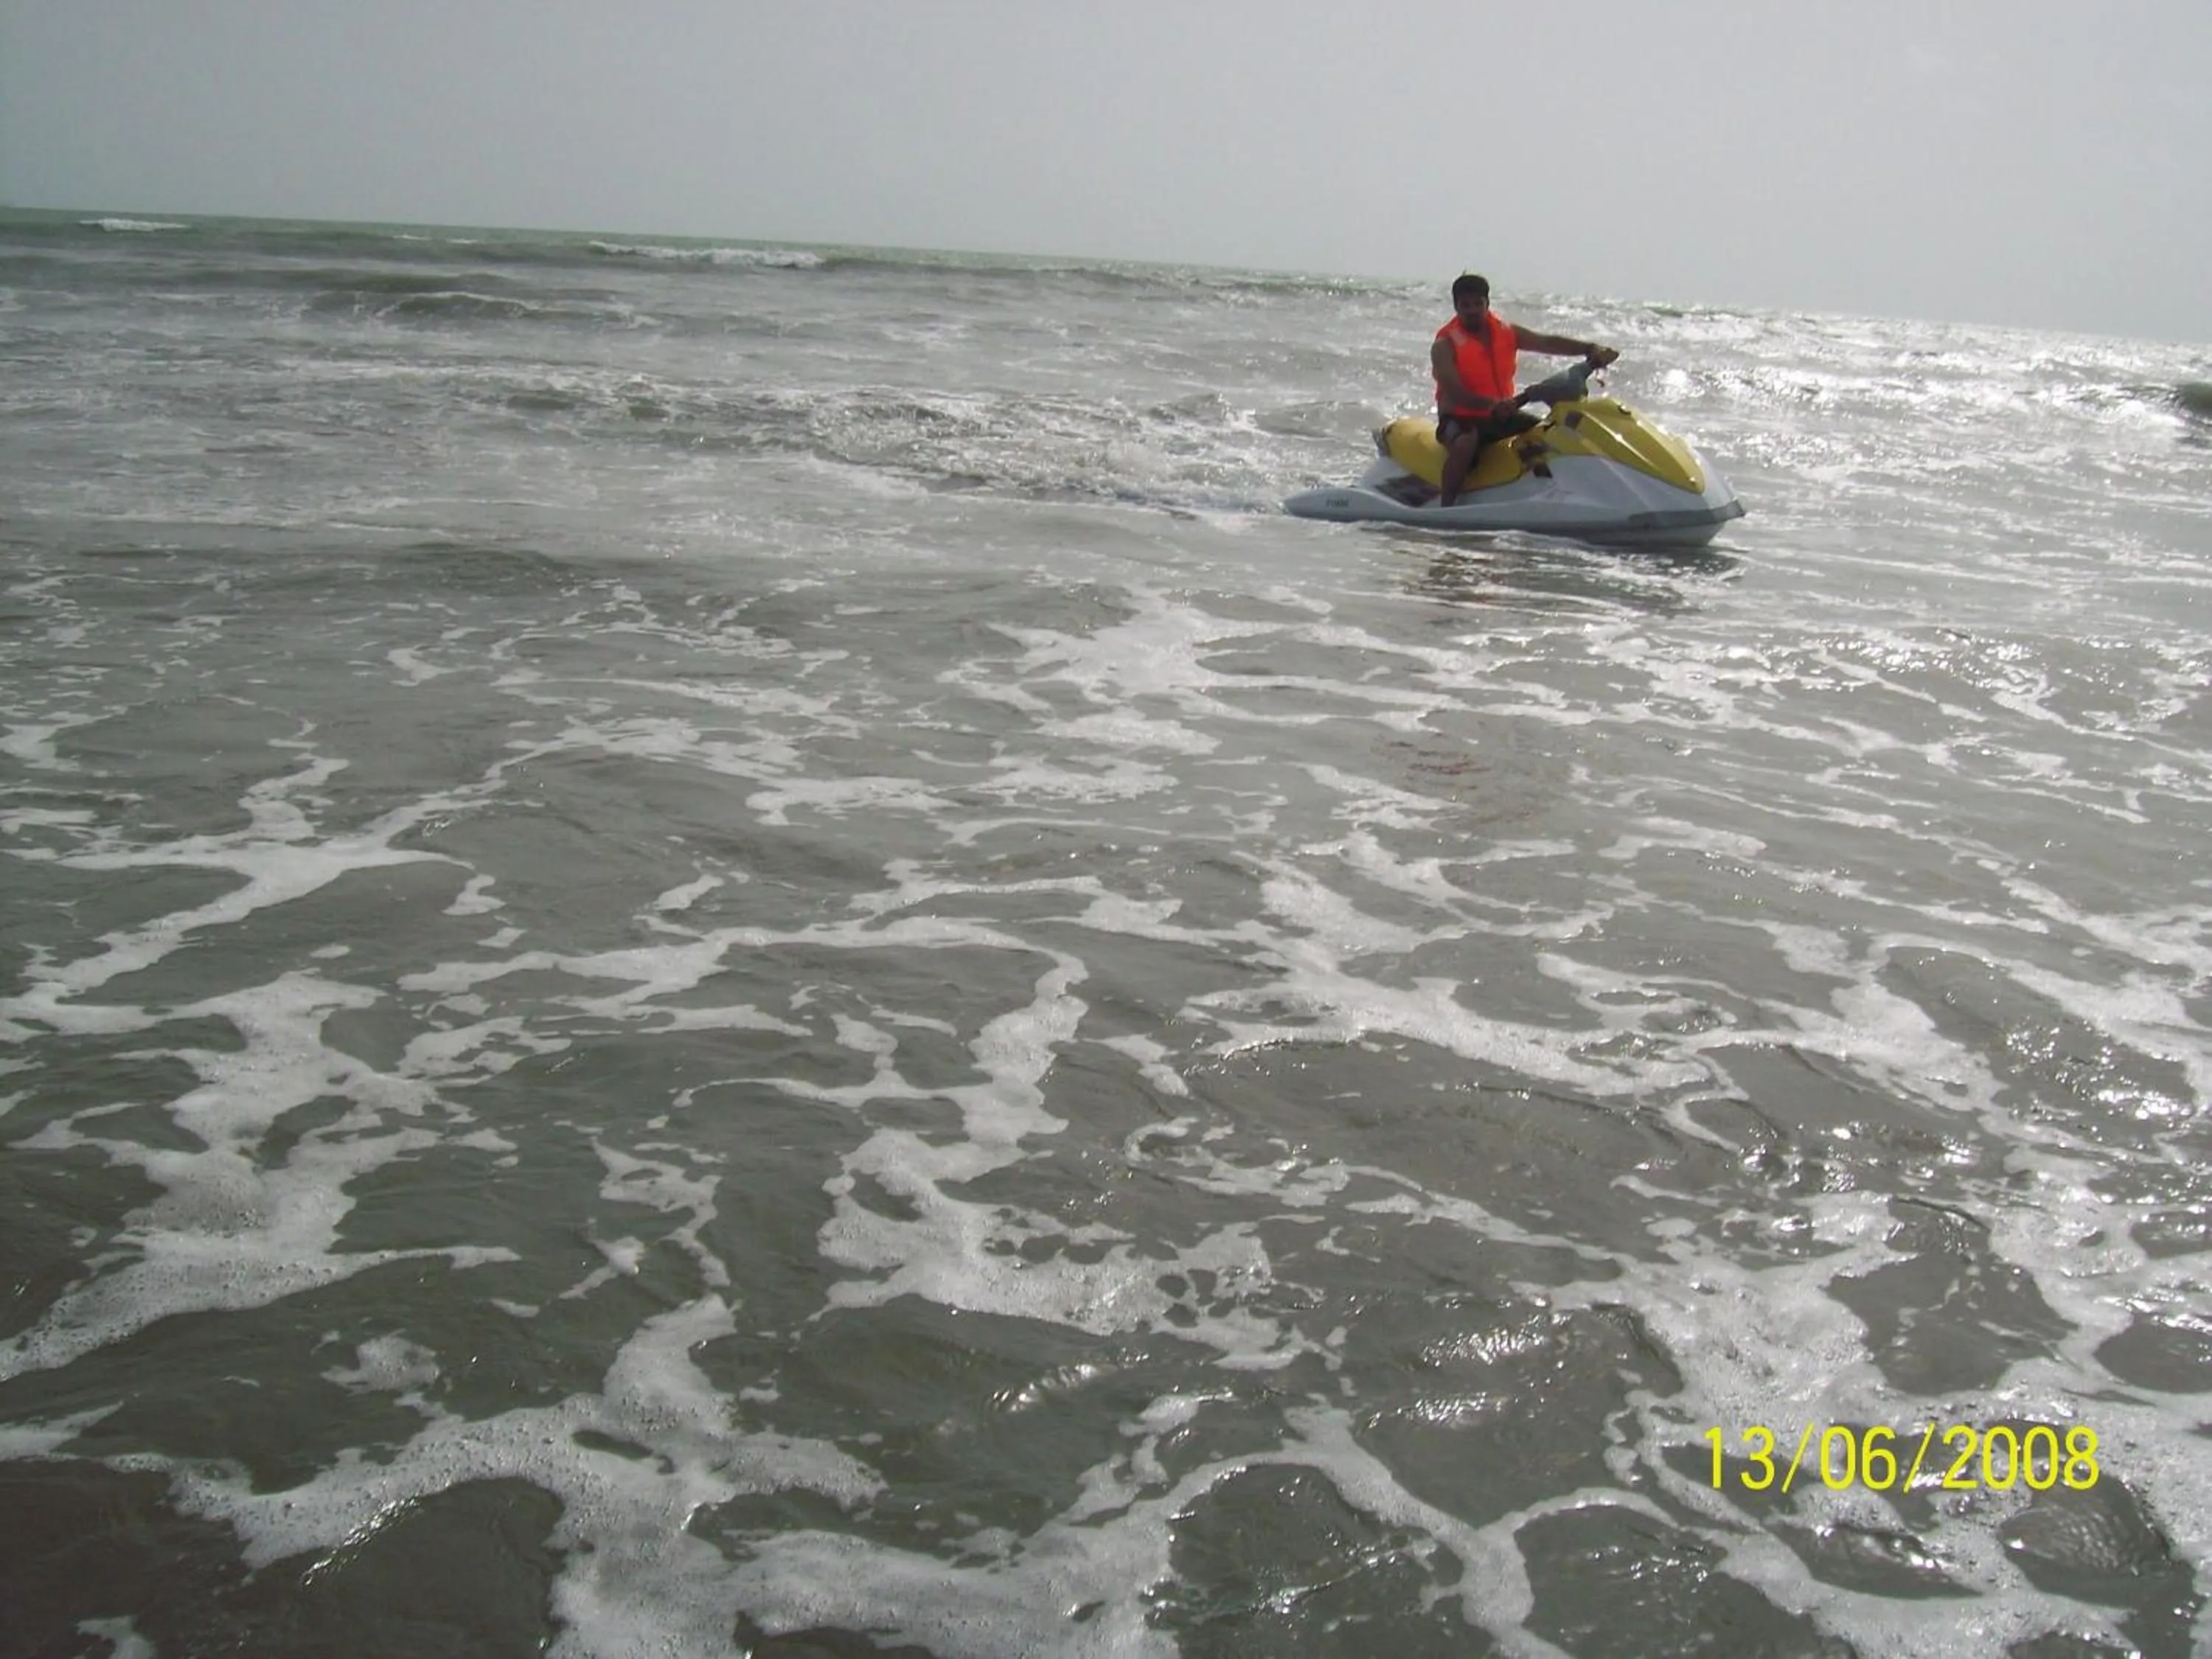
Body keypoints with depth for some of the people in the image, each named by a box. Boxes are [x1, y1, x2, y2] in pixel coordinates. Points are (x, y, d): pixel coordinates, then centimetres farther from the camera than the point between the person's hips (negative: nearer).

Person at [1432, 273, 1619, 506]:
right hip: (1460, 417, -6)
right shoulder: (1445, 345, -11)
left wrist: (1590, 349, -22)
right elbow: (1455, 393, -24)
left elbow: (1548, 343, -6)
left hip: (1502, 414, 6)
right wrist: (1492, 404, -42)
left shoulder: (1506, 332, 5)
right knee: (1465, 442, -39)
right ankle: (1445, 507, -32)